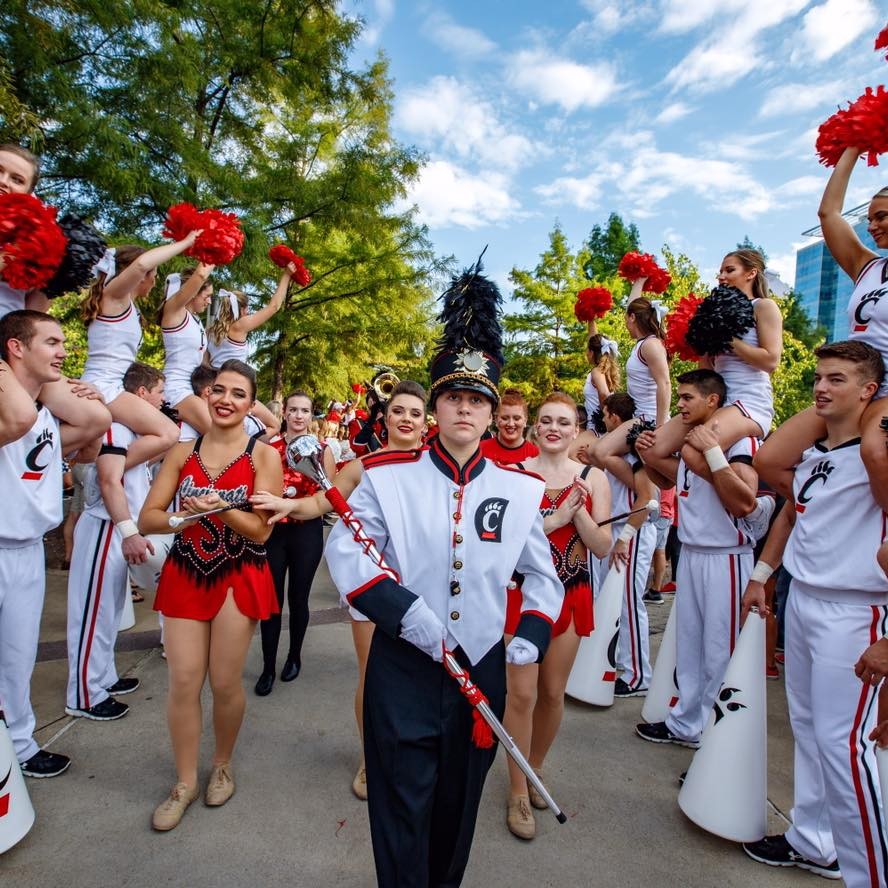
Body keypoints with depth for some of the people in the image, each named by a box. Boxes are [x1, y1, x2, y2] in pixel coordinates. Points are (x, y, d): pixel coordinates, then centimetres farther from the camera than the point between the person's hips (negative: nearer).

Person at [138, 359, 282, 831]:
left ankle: (222, 765, 34)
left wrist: (220, 507, -27)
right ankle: (184, 781, 25)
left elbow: (261, 530, -11)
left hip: (238, 579, -2)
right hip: (184, 575, 3)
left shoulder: (264, 455, -8)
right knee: (183, 681, 4)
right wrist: (182, 516, -22)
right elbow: (147, 517, -1)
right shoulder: (182, 452, 3)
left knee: (225, 682, 5)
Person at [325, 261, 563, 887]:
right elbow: (344, 550, -10)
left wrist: (533, 633, -7)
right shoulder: (389, 476, -7)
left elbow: (543, 573, 8)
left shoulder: (520, 488, 0)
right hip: (402, 665, -2)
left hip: (482, 666, 3)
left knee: (459, 803, 21)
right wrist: (402, 609, -22)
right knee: (403, 804, 9)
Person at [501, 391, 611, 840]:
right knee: (521, 693, 1)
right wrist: (555, 518, -22)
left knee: (553, 693, 15)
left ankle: (534, 768, 41)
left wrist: (579, 513, -18)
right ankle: (518, 792, 22)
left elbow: (602, 547, -2)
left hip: (570, 596, 3)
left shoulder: (593, 478, 0)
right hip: (521, 592, -3)